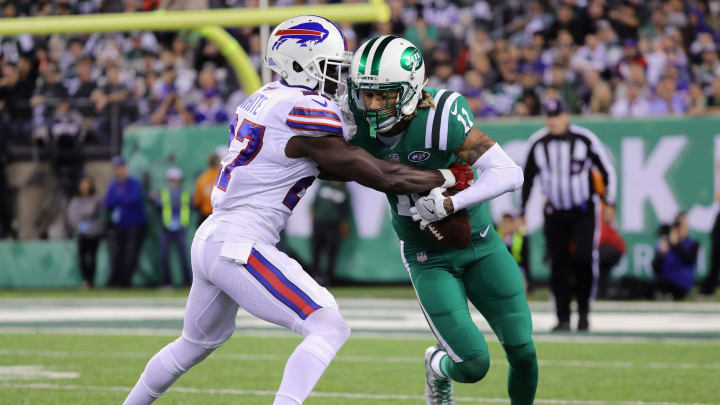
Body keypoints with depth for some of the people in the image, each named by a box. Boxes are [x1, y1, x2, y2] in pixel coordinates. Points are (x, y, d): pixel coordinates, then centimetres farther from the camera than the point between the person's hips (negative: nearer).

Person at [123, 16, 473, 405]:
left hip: (209, 238, 10)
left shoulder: (266, 100, 12)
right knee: (329, 327, -13)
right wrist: (447, 178, 1)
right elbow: (370, 173, -9)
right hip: (239, 246, -10)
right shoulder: (306, 109, -14)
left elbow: (324, 164, 20)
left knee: (199, 341, 30)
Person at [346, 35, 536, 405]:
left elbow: (510, 174, -28)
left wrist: (450, 203, -36)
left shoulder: (441, 118, -27)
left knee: (522, 351, -3)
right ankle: (439, 367, 25)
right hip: (428, 258, 1)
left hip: (479, 242, -1)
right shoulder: (358, 126, -14)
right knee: (473, 364, -10)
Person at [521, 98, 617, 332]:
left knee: (583, 258, -18)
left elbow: (607, 170, 0)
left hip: (584, 211, -3)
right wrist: (521, 211, 10)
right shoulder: (537, 143, 1)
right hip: (554, 213, 3)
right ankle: (563, 319, 7)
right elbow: (528, 178, 12)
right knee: (559, 265, -1)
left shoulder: (585, 139, -7)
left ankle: (584, 310, 0)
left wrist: (608, 202, -8)